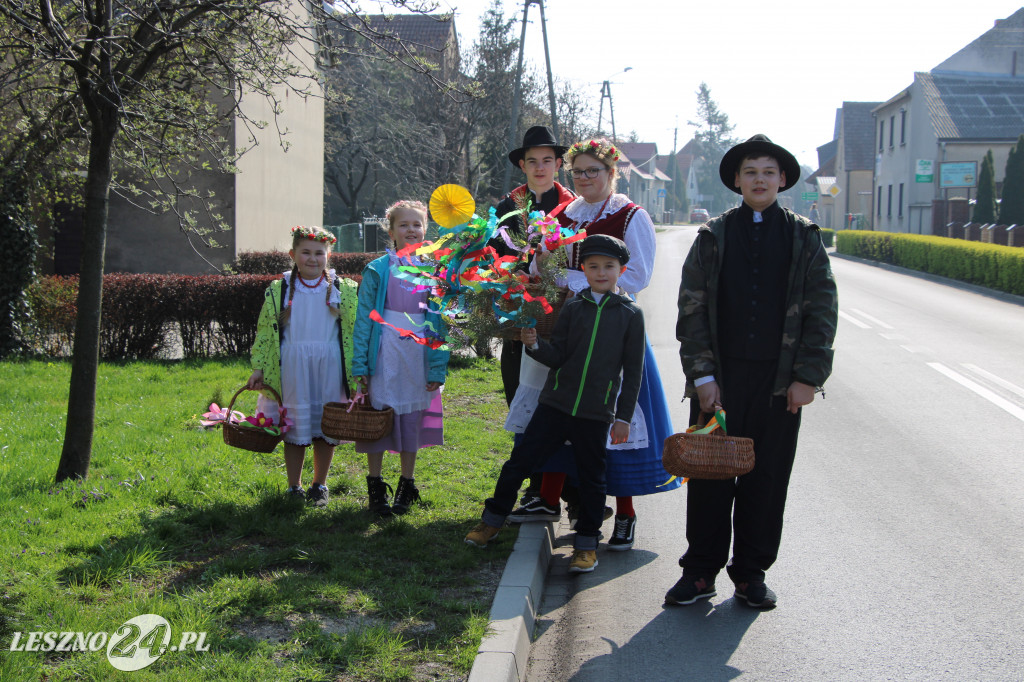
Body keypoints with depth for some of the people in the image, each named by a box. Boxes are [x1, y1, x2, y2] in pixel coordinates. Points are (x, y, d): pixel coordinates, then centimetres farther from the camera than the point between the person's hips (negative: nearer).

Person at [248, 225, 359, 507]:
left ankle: (319, 485, 22)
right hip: (292, 366, 0)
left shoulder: (344, 290, 3)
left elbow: (355, 332, 4)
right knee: (294, 425, 5)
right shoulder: (279, 290, 4)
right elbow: (265, 332, 6)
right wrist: (258, 369, 0)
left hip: (329, 367, 0)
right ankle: (294, 487, 18)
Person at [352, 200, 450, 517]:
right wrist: (360, 365, -6)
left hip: (418, 357, 2)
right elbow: (363, 319, -1)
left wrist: (437, 368, -1)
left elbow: (439, 322, 4)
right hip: (383, 357, -2)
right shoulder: (377, 270, -1)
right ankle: (375, 488, 15)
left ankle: (406, 487, 23)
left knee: (412, 420, 9)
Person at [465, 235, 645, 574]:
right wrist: (534, 345, -16)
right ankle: (492, 519, 22)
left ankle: (587, 543, 22)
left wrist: (624, 416, -1)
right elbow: (557, 356, 3)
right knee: (518, 462, 4)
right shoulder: (573, 308, 5)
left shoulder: (630, 314, 0)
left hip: (596, 413, -2)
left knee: (591, 479, 8)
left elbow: (634, 371, 1)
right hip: (556, 404, 2)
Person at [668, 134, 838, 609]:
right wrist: (702, 374, -6)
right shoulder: (714, 236, 6)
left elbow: (821, 310, 4)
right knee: (710, 475, 2)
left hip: (779, 380, 1)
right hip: (719, 378, 0)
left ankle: (751, 573, 19)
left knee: (767, 478, 6)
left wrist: (807, 375, -5)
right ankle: (701, 571, 15)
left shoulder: (804, 238, 7)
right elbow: (692, 308, 2)